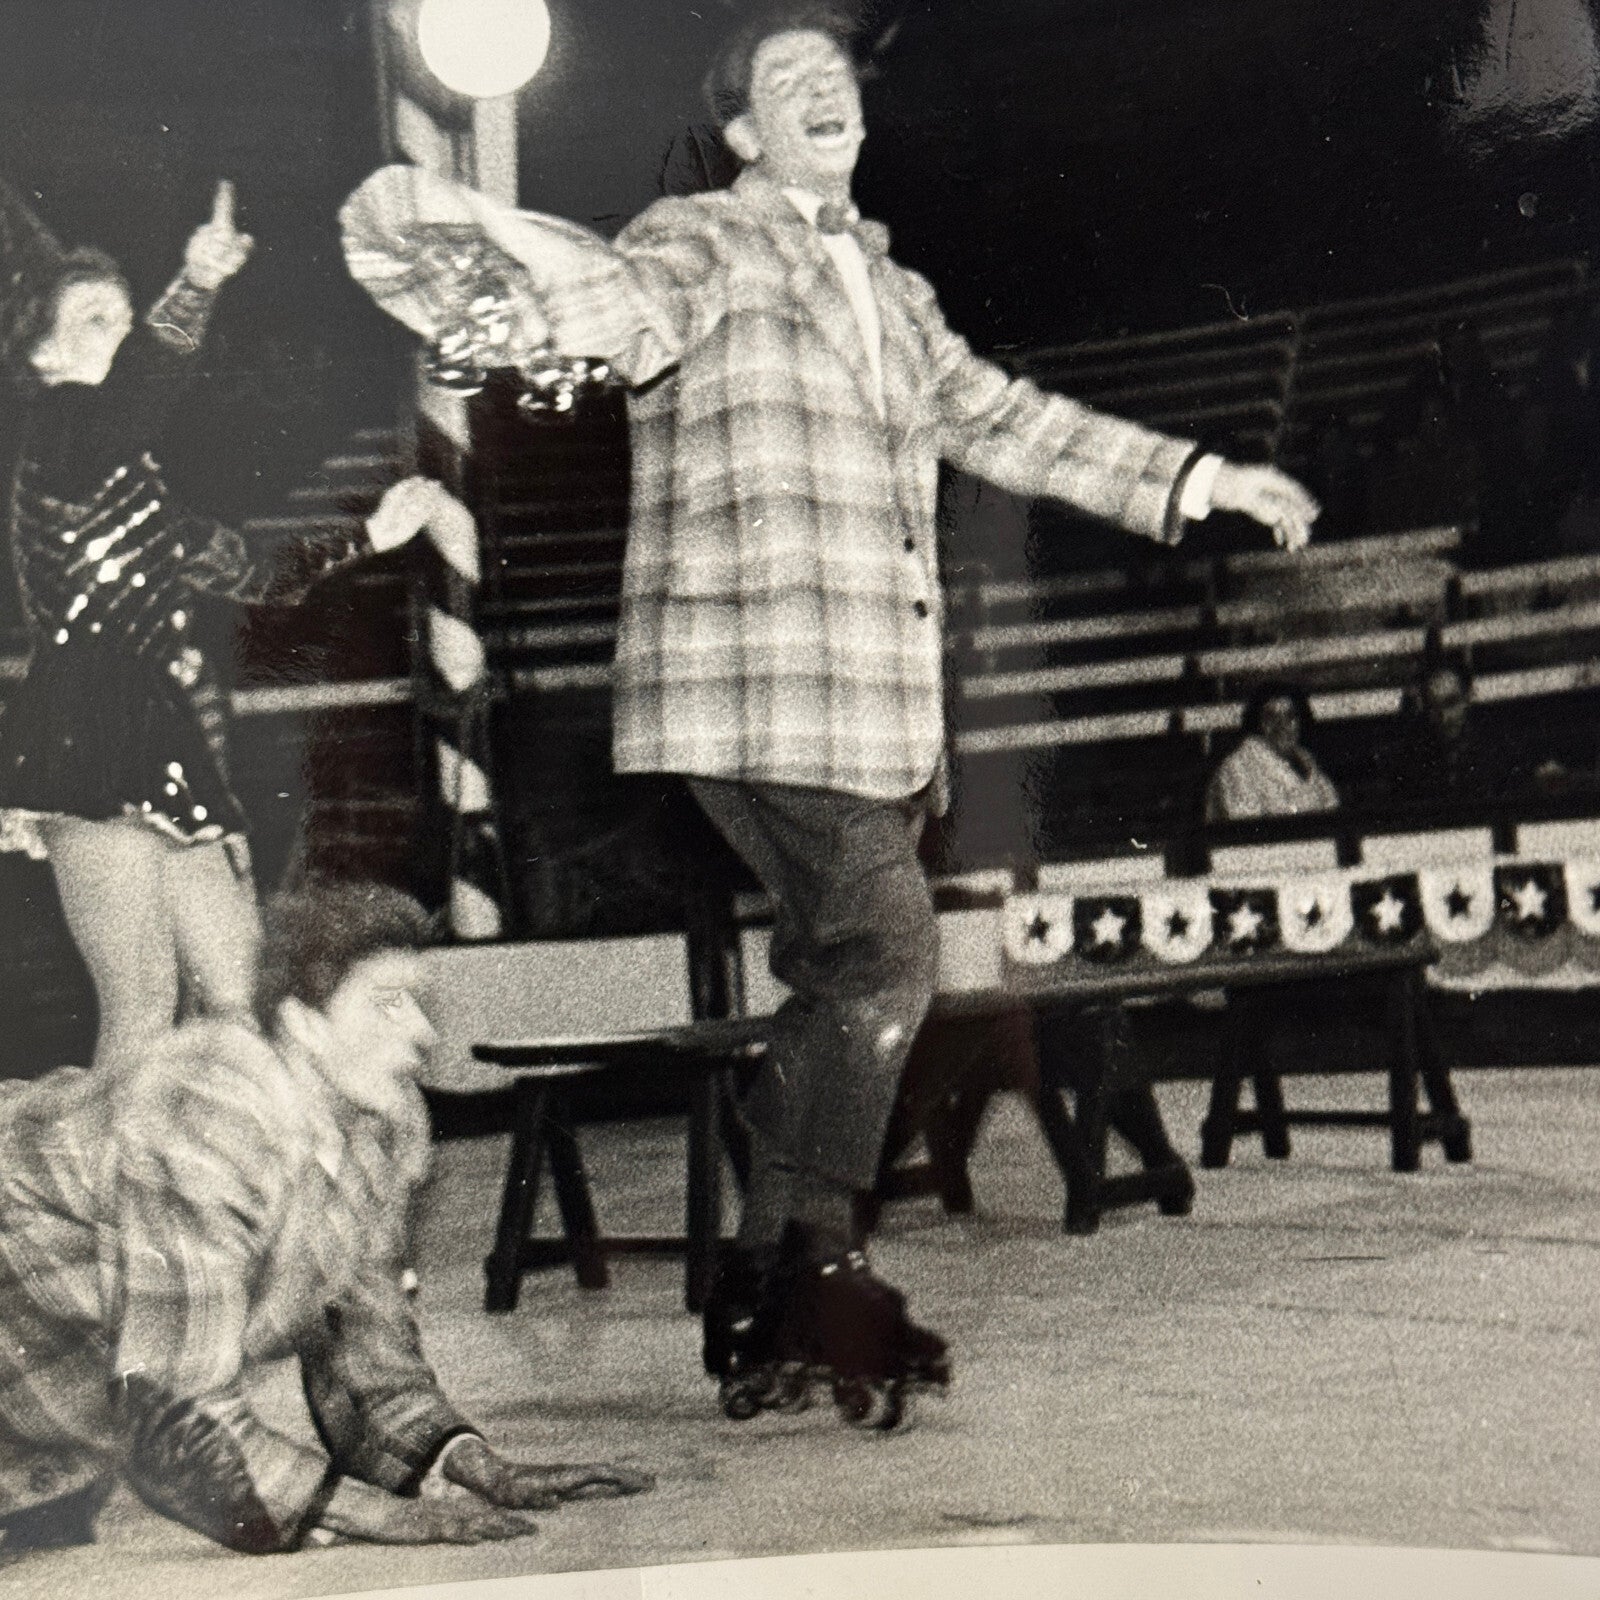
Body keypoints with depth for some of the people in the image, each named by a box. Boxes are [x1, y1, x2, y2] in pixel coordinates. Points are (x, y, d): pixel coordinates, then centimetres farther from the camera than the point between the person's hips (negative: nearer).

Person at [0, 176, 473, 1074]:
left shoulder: (134, 480, 21)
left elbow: (256, 573, 31)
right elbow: (135, 388, -28)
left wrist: (373, 536, 29)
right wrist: (195, 290, -40)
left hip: (172, 765, 9)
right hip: (93, 758, -9)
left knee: (236, 1000, 6)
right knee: (144, 1010, -9)